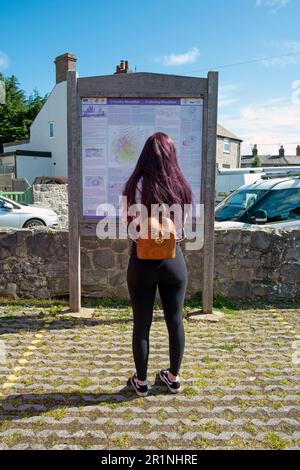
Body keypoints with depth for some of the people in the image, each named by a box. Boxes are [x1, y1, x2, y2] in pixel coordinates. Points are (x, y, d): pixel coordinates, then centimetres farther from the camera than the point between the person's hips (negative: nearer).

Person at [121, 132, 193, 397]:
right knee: (175, 321, 15)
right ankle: (173, 378, 31)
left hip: (143, 261, -2)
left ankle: (141, 381, 26)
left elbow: (128, 225, -6)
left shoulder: (138, 185, -13)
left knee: (142, 324, 11)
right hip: (174, 260, 3)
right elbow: (184, 228, 2)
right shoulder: (182, 187, -5)